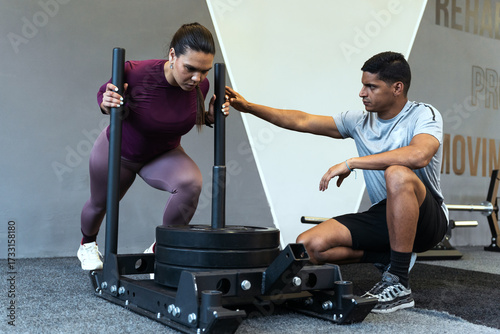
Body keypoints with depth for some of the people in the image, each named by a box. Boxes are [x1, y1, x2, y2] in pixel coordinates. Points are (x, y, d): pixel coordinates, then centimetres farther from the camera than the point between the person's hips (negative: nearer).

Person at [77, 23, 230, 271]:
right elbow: (104, 94, -14)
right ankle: (87, 244, 61)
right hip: (116, 150, -1)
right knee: (100, 204, 23)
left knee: (190, 182, -31)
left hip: (164, 154, 2)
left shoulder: (201, 85, -24)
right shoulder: (135, 73, -36)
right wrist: (107, 103, -36)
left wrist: (211, 116, -21)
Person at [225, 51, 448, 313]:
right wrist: (249, 107, 2)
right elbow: (301, 121, 8)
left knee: (398, 174, -39)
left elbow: (419, 155, -32)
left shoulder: (424, 115, -9)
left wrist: (351, 162, -28)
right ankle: (391, 258, 2)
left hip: (427, 220, -5)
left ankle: (399, 284, -26)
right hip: (383, 216, 5)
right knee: (307, 245, -14)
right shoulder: (359, 121, 7)